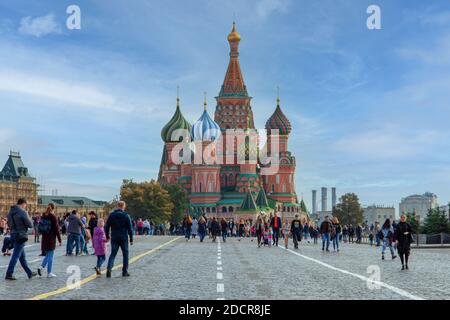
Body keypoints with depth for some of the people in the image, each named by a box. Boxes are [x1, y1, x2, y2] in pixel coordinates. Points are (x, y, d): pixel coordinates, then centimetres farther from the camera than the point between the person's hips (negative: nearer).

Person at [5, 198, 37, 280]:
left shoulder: (11, 211, 10)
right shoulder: (23, 212, -14)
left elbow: (9, 224, 18)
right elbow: (30, 225, -12)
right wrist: (30, 221, 7)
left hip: (13, 235, 9)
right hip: (21, 236, -9)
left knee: (22, 256, 14)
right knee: (16, 255, -3)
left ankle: (30, 273, 23)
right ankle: (9, 274, -1)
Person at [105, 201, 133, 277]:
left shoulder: (111, 215, 3)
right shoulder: (126, 215, -5)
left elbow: (107, 227, 6)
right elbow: (130, 228, -5)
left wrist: (107, 236, 17)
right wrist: (131, 239, 1)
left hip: (114, 238, 2)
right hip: (124, 238, -2)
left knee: (113, 254, 6)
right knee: (125, 254, 10)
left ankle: (109, 268, -17)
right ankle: (125, 271, 10)